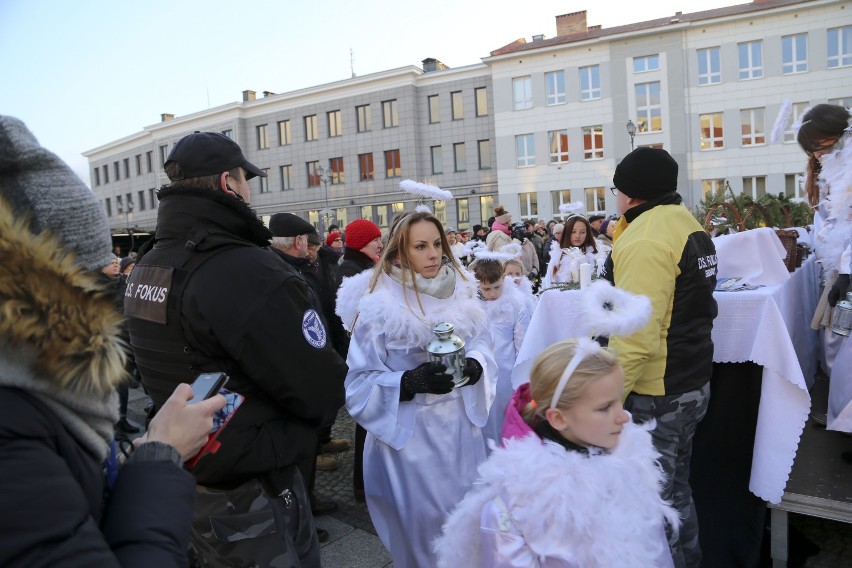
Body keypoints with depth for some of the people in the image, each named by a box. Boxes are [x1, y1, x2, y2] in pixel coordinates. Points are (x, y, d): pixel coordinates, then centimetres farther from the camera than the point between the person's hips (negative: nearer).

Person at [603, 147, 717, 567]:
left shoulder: (645, 240, -21)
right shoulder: (689, 225, 9)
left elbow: (635, 337, -27)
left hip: (654, 396, -10)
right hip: (692, 385, 10)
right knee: (675, 489, 23)